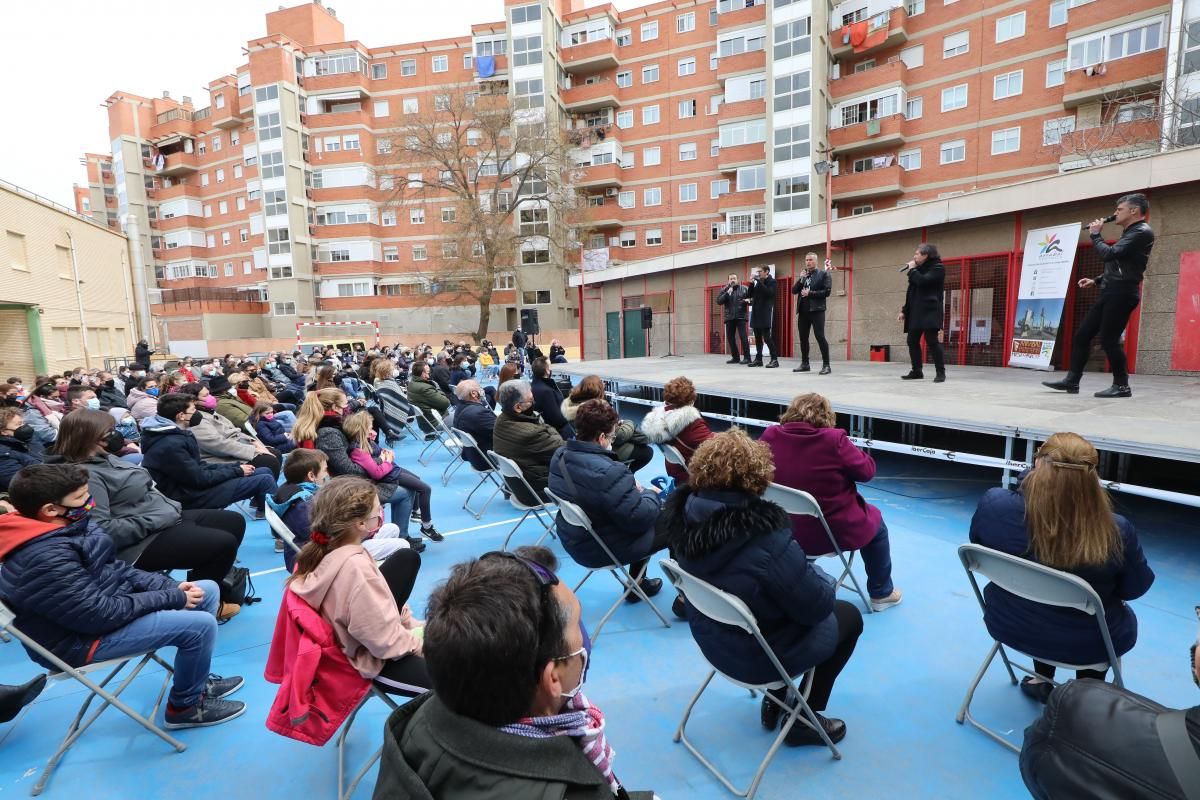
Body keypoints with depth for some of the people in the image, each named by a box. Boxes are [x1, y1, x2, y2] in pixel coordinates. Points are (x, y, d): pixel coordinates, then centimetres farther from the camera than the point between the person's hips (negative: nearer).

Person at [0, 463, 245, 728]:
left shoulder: (70, 524, -2)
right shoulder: (45, 558, -31)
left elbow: (113, 569, 8)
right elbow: (101, 615, -28)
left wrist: (170, 586, -5)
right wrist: (172, 597, -18)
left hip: (104, 602, 10)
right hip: (79, 638, -10)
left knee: (208, 590, 7)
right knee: (200, 624, -20)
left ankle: (195, 678, 23)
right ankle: (185, 706, 6)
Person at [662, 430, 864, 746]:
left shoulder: (683, 514, -18)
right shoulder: (765, 536, -37)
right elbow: (816, 606, -23)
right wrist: (822, 577, -1)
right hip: (757, 656, -6)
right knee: (848, 615, 20)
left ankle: (775, 701, 38)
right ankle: (802, 719, 26)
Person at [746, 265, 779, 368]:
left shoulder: (772, 282, -2)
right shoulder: (758, 283, 17)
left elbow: (769, 293, -20)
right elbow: (749, 295, 12)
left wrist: (759, 281, -17)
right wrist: (752, 283, -1)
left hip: (766, 313, -7)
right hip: (756, 313, 7)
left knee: (767, 337, -12)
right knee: (758, 337, 8)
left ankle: (774, 360, -9)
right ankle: (758, 359, 13)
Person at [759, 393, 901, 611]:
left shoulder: (770, 435, -12)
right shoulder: (834, 439, -22)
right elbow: (867, 470, -10)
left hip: (784, 532, 4)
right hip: (835, 532, -4)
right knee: (875, 520, 28)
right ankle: (881, 594, 41)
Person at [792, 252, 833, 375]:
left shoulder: (823, 274, 1)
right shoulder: (803, 274, 17)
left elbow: (827, 291, -10)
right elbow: (794, 290, 9)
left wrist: (810, 293, -14)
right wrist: (801, 279, -4)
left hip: (816, 310, -6)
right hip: (803, 311, 6)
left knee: (820, 337, -11)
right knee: (803, 338, 9)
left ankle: (826, 365, -8)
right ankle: (805, 364, 18)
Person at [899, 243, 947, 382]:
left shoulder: (937, 268, -5)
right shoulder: (919, 269, 18)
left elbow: (922, 281, -23)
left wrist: (912, 270, -9)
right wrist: (904, 311, 16)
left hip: (930, 312, -8)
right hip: (915, 312, 8)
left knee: (931, 341, -12)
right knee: (912, 341, 6)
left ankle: (940, 372, -5)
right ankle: (916, 371, 14)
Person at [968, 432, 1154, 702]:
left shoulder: (994, 504, -26)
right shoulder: (1116, 532, -28)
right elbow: (1136, 588, -8)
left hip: (1008, 626, 1)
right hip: (1085, 644, -1)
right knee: (1126, 617, 34)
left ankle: (1042, 680, 43)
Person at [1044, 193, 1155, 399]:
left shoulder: (1142, 232, -9)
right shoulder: (1130, 233, 23)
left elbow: (1109, 254, -19)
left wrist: (1095, 234, -5)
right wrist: (1096, 281, 18)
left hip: (1121, 293, -10)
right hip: (1111, 293, 10)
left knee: (1108, 339, -9)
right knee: (1082, 334, 5)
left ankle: (1122, 386, 2)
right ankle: (1071, 381, 6)